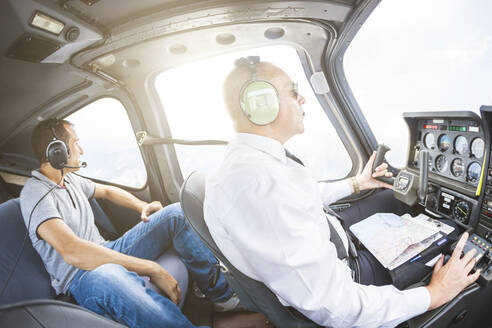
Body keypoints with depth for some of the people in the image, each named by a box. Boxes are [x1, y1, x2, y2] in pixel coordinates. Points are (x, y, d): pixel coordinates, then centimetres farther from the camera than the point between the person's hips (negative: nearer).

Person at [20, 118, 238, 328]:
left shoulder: (68, 179, 13)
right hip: (82, 276, -8)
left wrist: (142, 206, 10)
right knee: (105, 276, -45)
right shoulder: (35, 192, -15)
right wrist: (152, 269, -31)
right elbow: (72, 252, -29)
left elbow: (106, 191, 31)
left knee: (177, 213, -6)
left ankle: (222, 295, -7)